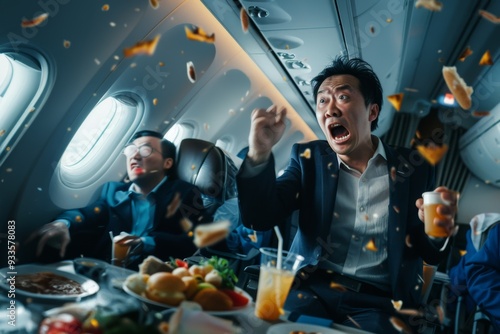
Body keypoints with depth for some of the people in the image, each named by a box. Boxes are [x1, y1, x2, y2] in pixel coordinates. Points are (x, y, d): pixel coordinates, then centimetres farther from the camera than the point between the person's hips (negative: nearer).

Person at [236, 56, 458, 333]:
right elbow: (260, 218, -4)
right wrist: (259, 154, -20)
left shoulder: (413, 168, 5)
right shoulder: (309, 159, 6)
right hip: (310, 291, 0)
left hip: (378, 304, 1)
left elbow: (430, 254, 9)